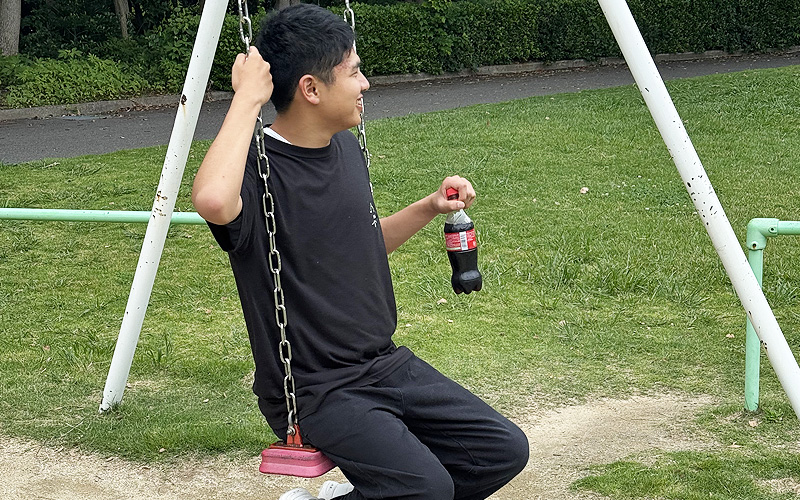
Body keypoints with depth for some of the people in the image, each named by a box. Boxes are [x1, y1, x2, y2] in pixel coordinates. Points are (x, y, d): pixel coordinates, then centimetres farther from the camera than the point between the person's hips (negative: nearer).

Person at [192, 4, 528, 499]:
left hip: (386, 365, 8)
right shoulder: (256, 167, -17)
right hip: (311, 390, -8)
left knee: (505, 451, 0)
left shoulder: (347, 148, 8)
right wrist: (248, 99, -31)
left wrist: (430, 207, 10)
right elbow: (212, 200, -43)